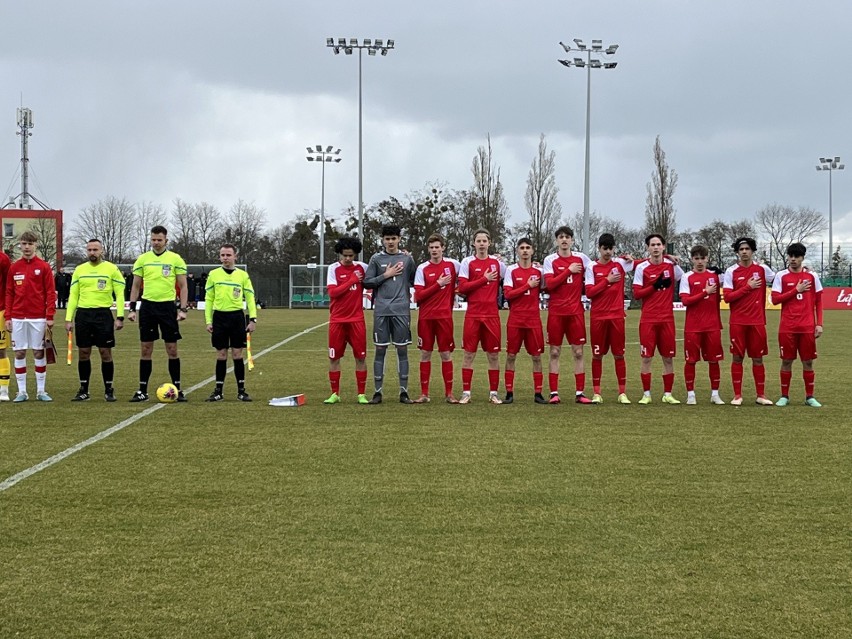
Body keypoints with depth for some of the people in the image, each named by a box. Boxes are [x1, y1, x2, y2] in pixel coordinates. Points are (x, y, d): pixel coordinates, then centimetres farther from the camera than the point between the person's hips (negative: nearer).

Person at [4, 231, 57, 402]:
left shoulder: (44, 267, 1)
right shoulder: (14, 268, 8)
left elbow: (51, 293, -1)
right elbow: (9, 294, 9)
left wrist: (50, 317, -9)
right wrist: (8, 317, 3)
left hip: (38, 318, -2)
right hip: (18, 318, 2)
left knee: (39, 353, 2)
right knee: (19, 353, 3)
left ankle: (41, 391, 9)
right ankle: (22, 391, 9)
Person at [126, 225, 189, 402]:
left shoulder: (175, 259, 1)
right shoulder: (142, 259, 6)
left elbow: (183, 286, 2)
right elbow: (136, 286, 11)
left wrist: (183, 309, -7)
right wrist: (132, 309, 4)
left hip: (167, 306, -2)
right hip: (147, 306, 2)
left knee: (172, 349, 0)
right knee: (146, 349, 4)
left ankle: (177, 389, 7)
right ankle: (143, 390, 8)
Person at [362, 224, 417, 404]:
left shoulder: (407, 259, 9)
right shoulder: (376, 259, 7)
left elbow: (415, 281, 14)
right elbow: (367, 282, 2)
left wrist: (407, 293, 0)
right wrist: (385, 275, -5)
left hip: (401, 310, 0)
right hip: (381, 310, 0)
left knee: (402, 349, 1)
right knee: (380, 350, 1)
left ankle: (404, 391, 5)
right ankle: (378, 391, 6)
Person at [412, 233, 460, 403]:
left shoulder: (451, 265, 2)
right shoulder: (422, 268, -1)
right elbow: (418, 296, -7)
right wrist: (438, 284, -11)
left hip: (444, 316, 0)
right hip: (426, 317, 0)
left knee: (446, 354, 1)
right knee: (425, 354, 3)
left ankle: (449, 393, 6)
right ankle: (424, 394, 8)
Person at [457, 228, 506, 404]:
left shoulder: (496, 262, 7)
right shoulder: (467, 262, 0)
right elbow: (462, 288, -8)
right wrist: (484, 279, -10)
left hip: (492, 314, 2)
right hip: (473, 315, -2)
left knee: (494, 355, 3)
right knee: (469, 354, -1)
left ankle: (493, 393, 10)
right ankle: (466, 393, 4)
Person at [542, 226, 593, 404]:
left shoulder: (581, 258, 6)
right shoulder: (550, 260, 0)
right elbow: (549, 284, -11)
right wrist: (568, 270, -12)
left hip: (576, 311, 1)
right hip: (556, 312, -1)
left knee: (578, 352, 1)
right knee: (555, 352, 1)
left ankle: (580, 393, 4)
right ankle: (554, 393, 4)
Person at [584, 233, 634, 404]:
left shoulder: (620, 263, 4)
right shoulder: (592, 267, 2)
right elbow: (589, 292, -6)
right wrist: (608, 280, -8)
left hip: (617, 316, 1)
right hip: (597, 317, 0)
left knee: (619, 354, 2)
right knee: (597, 355, 3)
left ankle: (622, 393, 6)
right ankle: (596, 393, 8)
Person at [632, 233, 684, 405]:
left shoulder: (671, 265, 4)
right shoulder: (642, 268, -1)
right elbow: (636, 293, -6)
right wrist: (656, 286, -13)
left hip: (667, 318, 2)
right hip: (648, 319, -2)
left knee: (668, 357, 4)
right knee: (646, 358, -1)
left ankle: (667, 394, 12)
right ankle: (646, 394, 6)